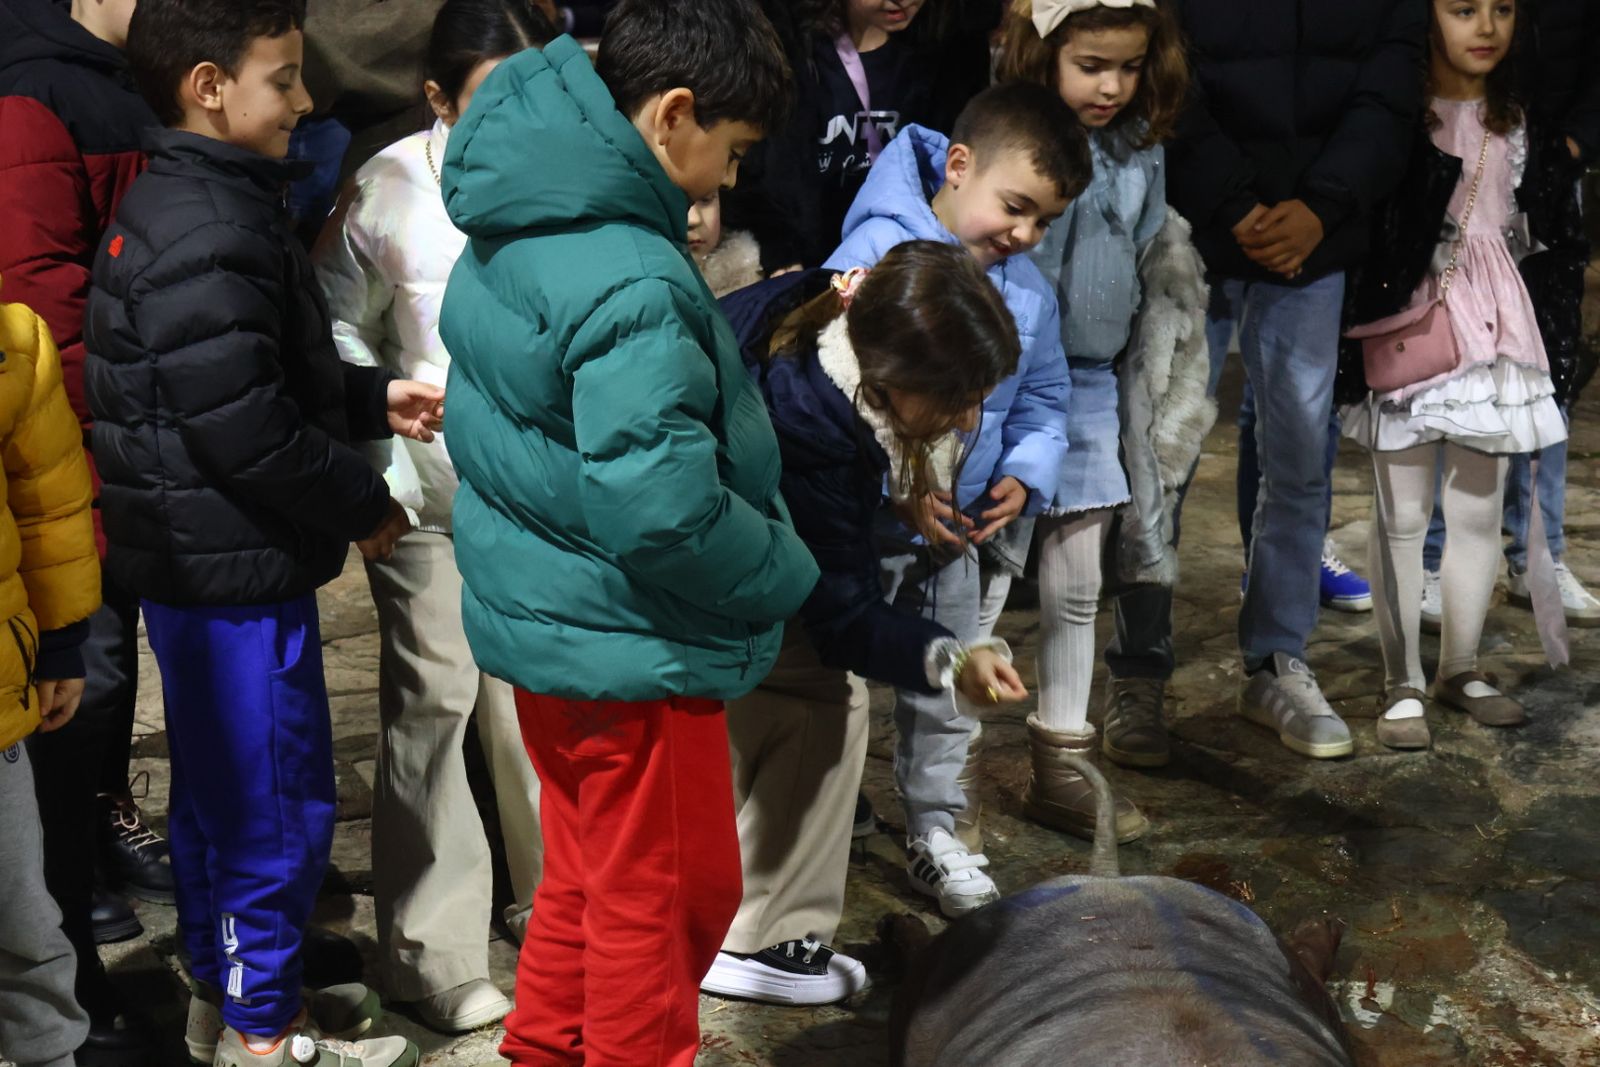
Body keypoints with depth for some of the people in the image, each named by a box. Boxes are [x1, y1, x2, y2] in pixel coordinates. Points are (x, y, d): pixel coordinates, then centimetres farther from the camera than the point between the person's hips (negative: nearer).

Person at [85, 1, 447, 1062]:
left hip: (193, 564, 11)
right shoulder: (209, 236, -22)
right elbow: (246, 430, -25)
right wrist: (363, 506, -12)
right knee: (281, 801, 1)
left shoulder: (180, 204, 12)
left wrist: (376, 398, 11)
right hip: (237, 569, -11)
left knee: (216, 786, 20)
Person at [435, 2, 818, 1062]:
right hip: (631, 646, -9)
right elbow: (663, 508, -31)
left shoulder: (512, 227, 2)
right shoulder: (632, 284, -27)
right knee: (668, 897, 10)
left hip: (536, 612, 9)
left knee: (587, 875, 25)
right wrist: (786, 574, -14)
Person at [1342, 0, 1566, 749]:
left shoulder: (1512, 123, 11)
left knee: (1479, 510, 9)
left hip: (1491, 321, 5)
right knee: (1402, 514, -1)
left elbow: (1515, 227, 18)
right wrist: (1371, 317, -10)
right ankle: (1403, 683, 8)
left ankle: (1460, 670, 21)